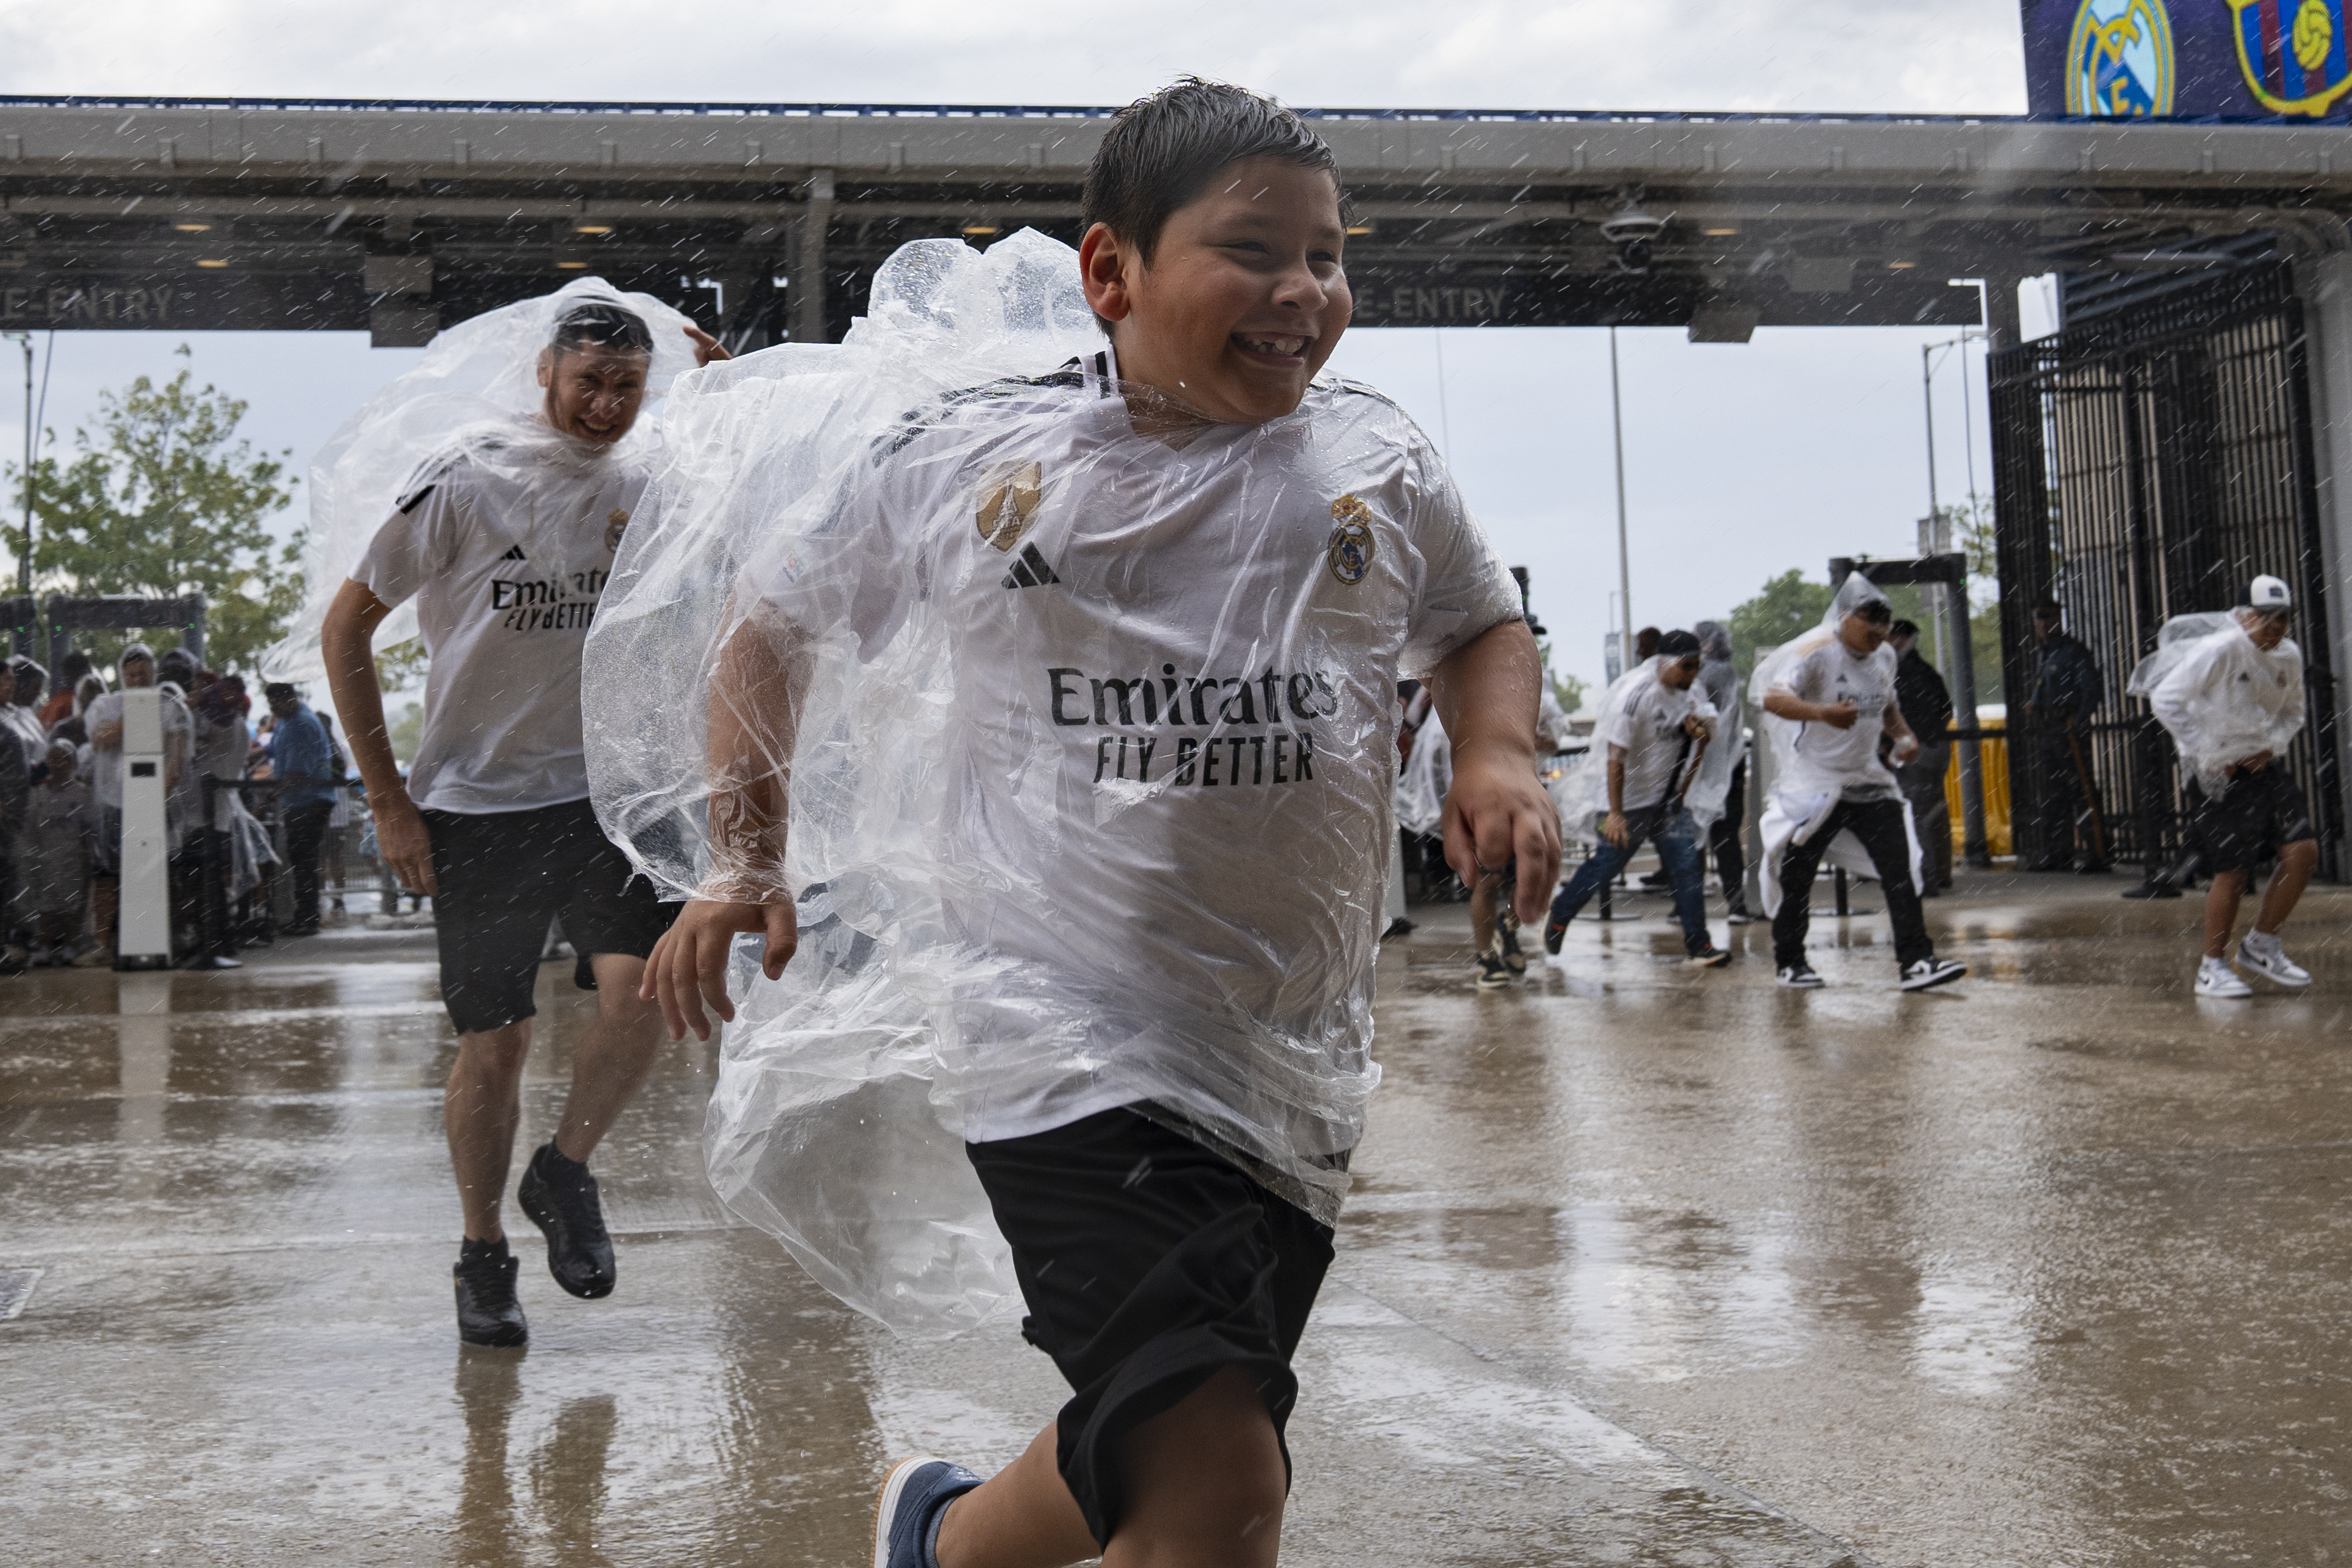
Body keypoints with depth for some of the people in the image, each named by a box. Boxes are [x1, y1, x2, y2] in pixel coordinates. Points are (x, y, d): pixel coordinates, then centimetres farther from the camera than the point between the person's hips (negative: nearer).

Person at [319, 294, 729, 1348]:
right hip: (476, 803, -2)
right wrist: (388, 801, -7)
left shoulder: (653, 487, 3)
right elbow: (345, 629, -4)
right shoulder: (467, 484, -8)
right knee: (494, 1043, 1)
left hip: (601, 792, 3)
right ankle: (482, 1254, 22)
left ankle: (565, 1174, 9)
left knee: (642, 987, -17)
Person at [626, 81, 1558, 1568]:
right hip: (1069, 1041, -4)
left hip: (1296, 1068, 5)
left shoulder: (1379, 462, 4)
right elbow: (776, 629, 13)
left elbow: (1481, 624, 22)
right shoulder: (966, 462, -1)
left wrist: (1499, 754, 1)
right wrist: (748, 863, 3)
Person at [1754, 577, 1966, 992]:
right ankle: (1789, 962, 20)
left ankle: (1916, 962, -8)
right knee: (1796, 877, 3)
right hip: (1813, 783, -6)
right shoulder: (1817, 651, -14)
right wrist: (1823, 713, -43)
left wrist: (1904, 736, 5)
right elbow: (1774, 698, -26)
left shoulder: (1885, 656, 9)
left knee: (1901, 870, -7)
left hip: (1869, 782, 6)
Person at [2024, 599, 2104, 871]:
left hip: (2070, 728, -9)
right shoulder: (2043, 654, 19)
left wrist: (2078, 724, -20)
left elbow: (2091, 690, -12)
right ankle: (2056, 854, 14)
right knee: (2052, 794, 10)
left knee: (2080, 789, -10)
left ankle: (2095, 854, -9)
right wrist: (2033, 704, 10)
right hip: (2046, 730, 9)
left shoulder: (2073, 650, -7)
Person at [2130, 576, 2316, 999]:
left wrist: (2273, 746, 2)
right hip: (2220, 774, -7)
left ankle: (2261, 946, 12)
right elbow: (2166, 699, -17)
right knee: (2233, 872, -6)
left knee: (2303, 852, -6)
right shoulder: (2220, 649, -15)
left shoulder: (2289, 656, 7)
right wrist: (2203, 756, -15)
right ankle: (2212, 968, 11)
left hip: (2266, 769, 7)